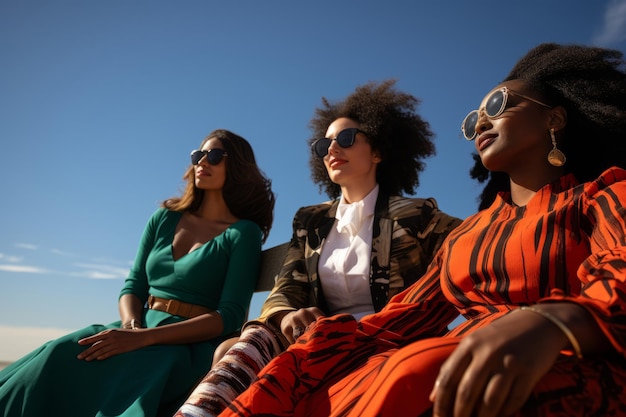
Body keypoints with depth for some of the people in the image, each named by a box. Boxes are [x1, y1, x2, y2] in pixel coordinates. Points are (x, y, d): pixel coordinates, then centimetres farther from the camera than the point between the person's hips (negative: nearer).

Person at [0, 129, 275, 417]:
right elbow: (133, 287, 13)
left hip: (191, 344, -5)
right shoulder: (164, 219, 13)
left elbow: (230, 316, -12)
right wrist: (131, 325, -10)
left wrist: (144, 337, -21)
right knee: (60, 355, -23)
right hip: (139, 331, 5)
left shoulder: (243, 232, -3)